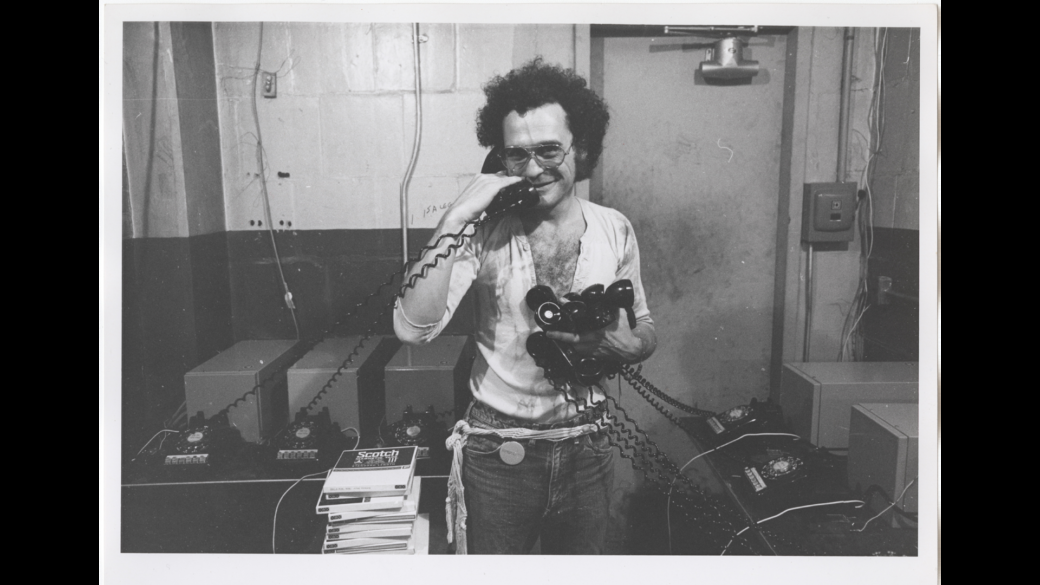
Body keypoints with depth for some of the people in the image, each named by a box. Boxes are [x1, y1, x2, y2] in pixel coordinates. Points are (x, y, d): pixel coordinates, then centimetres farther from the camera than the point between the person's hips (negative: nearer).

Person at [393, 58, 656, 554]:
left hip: (585, 450, 3)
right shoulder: (485, 233, -12)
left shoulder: (614, 230, -3)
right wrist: (454, 219, -28)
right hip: (498, 454, -2)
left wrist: (623, 342, -15)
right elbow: (412, 328, -24)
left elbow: (645, 332, 8)